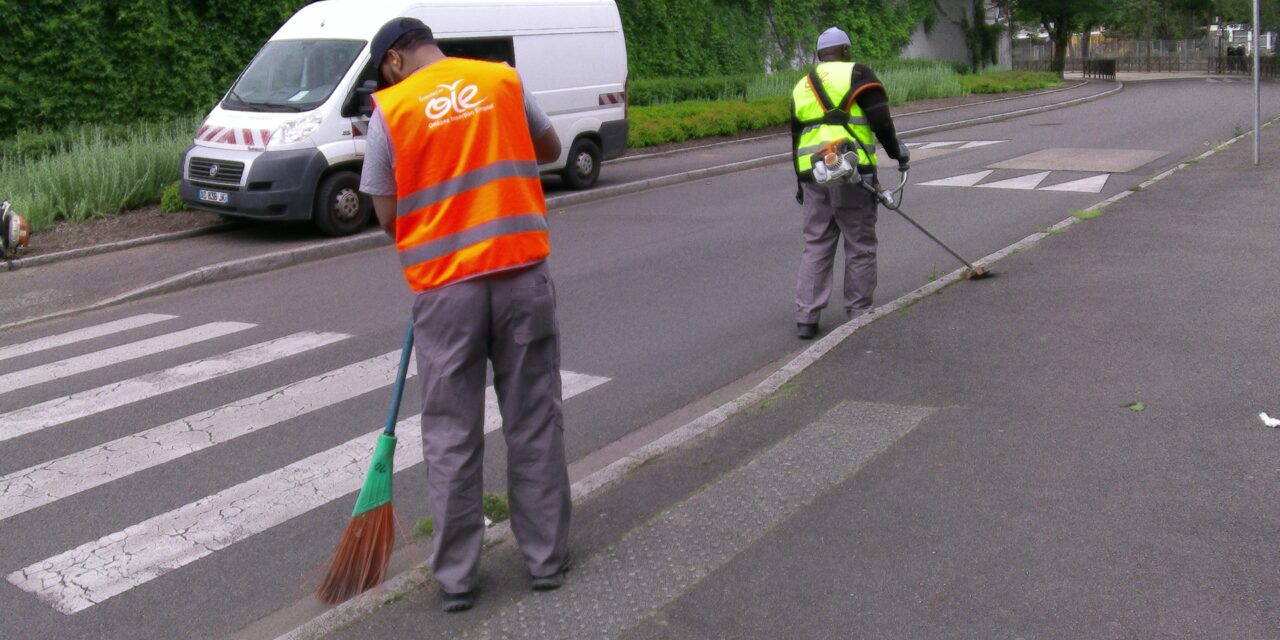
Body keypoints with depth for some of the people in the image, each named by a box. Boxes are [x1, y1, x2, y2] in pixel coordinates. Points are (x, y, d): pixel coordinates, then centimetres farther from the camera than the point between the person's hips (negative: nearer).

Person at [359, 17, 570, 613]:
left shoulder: (391, 109, -1)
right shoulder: (504, 79, 6)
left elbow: (388, 215, 2)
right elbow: (550, 149, 20)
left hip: (445, 285, -2)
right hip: (523, 272, 2)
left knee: (450, 436, 9)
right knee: (535, 421, 12)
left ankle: (457, 576, 17)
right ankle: (547, 558, 22)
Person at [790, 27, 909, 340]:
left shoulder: (802, 87, 20)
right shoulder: (856, 73, 1)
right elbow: (880, 118, -10)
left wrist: (801, 185, 30)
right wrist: (895, 150, 6)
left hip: (813, 173, 5)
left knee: (816, 246, 11)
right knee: (860, 245, 6)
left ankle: (806, 317, 8)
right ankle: (859, 314, 12)